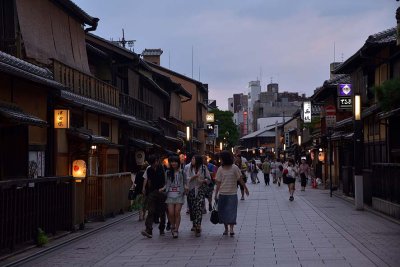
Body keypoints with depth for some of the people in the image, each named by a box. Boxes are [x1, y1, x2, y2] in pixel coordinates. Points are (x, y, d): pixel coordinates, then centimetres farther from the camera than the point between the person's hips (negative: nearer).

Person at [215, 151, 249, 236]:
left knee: (231, 211, -4)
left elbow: (240, 179, -2)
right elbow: (218, 183, 1)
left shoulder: (234, 168, -5)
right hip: (222, 194, 3)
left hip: (232, 194, -3)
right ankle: (226, 228, 9)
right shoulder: (220, 169, 1)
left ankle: (231, 229, -3)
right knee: (223, 212, 4)